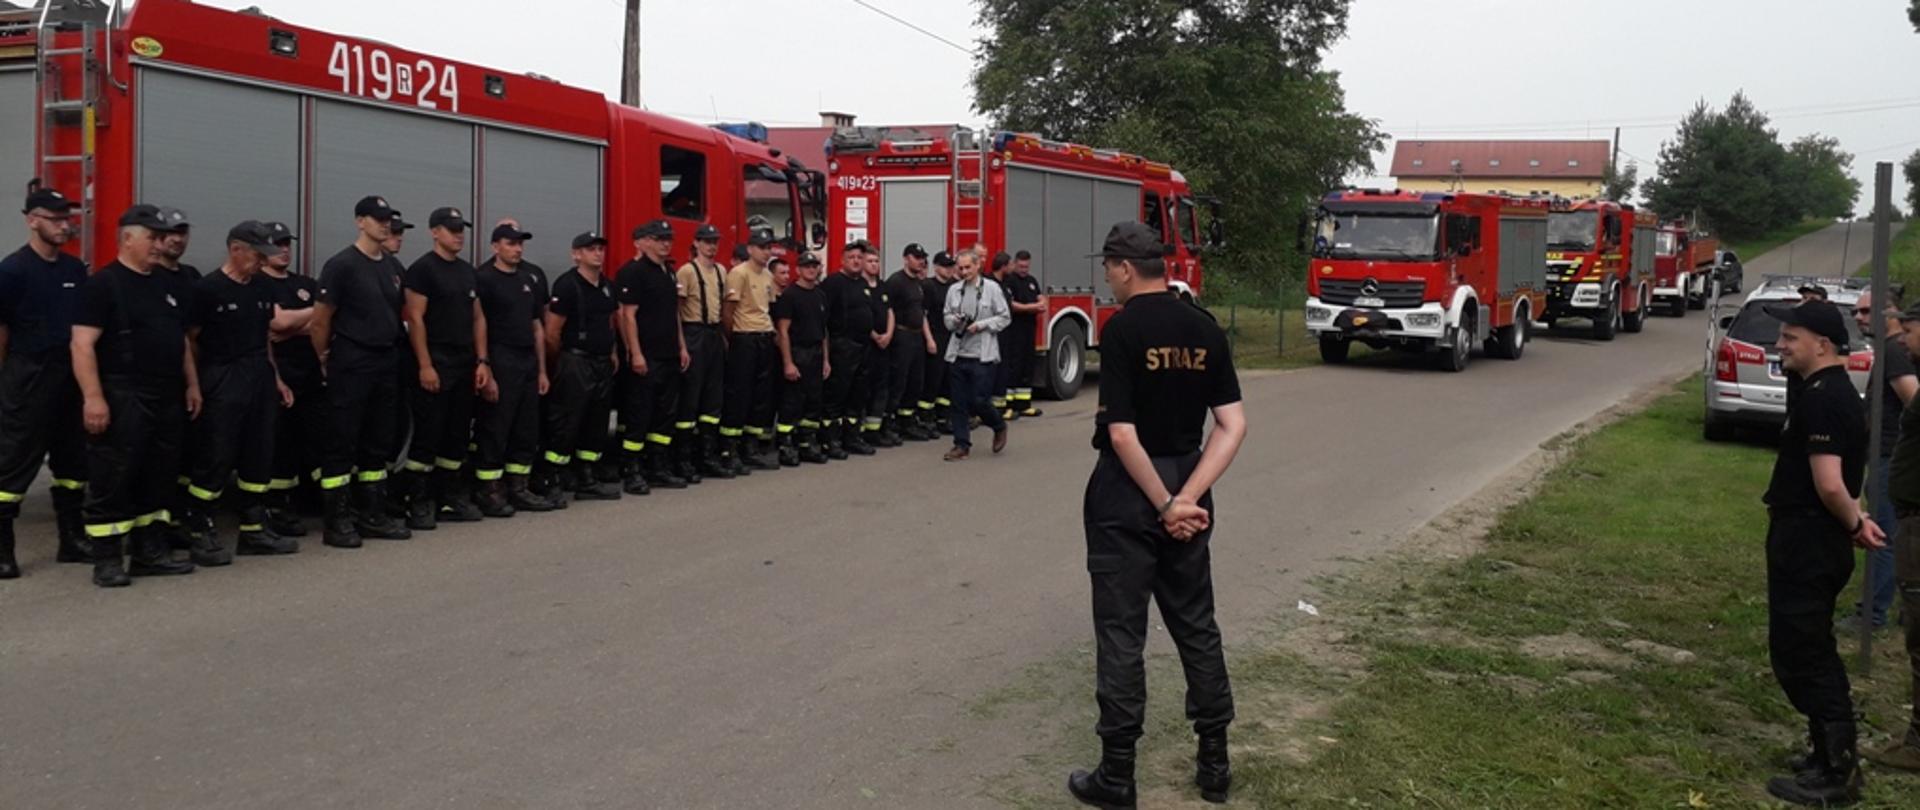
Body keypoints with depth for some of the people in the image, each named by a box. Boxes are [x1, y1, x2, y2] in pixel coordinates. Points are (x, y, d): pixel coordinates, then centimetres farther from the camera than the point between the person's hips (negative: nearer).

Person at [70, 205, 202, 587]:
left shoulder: (166, 284, 17)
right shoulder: (103, 284, -7)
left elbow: (181, 338, 24)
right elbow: (83, 345, -14)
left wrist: (192, 384, 17)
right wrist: (93, 396, -21)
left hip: (168, 399, 8)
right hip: (123, 399, -8)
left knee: (158, 479, 11)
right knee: (112, 480, -4)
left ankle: (151, 551, 20)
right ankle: (106, 559, 2)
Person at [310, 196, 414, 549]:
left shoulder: (393, 266, 13)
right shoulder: (342, 265, -9)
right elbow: (321, 321, -7)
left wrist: (393, 352, 14)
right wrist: (326, 360, -1)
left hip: (387, 362, 7)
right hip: (351, 365, -7)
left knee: (380, 443, 11)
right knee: (342, 443, -3)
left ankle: (372, 515, 20)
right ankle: (337, 522, 1)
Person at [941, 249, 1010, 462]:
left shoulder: (991, 288, -2)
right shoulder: (954, 290, 8)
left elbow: (1004, 317, -1)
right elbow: (946, 316, 16)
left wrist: (980, 326, -12)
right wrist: (954, 321, -6)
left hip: (983, 355, -4)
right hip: (958, 354, 4)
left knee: (979, 400, -4)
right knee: (959, 403, 4)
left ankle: (999, 427, 24)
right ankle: (962, 445, 12)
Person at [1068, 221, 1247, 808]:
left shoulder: (1123, 329, -14)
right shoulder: (1204, 328, 3)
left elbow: (1121, 433, -21)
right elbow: (1233, 425, -2)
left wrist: (1166, 505, -14)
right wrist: (1188, 497, -9)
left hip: (1127, 494, -6)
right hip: (1184, 487, 6)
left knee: (1122, 633, 1)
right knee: (1197, 626, 14)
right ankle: (1214, 762, 21)